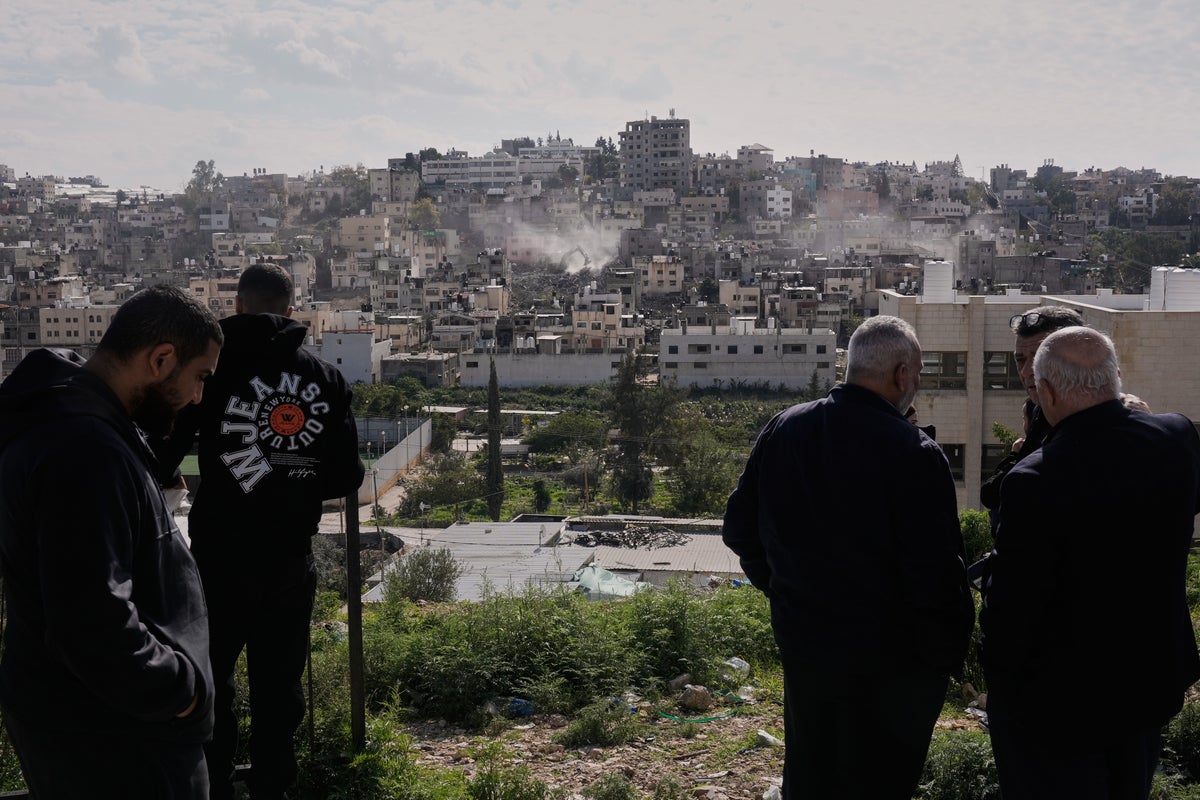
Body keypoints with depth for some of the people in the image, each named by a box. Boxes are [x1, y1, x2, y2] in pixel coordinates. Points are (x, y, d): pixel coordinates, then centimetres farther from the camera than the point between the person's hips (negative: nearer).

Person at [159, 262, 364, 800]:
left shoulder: (214, 365, -8)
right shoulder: (326, 378, 2)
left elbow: (160, 457, -8)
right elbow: (347, 477, 3)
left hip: (222, 558, -3)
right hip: (292, 559, 3)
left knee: (210, 682, 10)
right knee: (278, 687, 13)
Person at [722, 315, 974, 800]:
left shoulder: (783, 429, -2)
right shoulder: (913, 454, -21)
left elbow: (739, 527, 7)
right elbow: (936, 578, -21)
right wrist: (948, 656, -7)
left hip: (801, 647, 6)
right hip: (888, 666, -6)